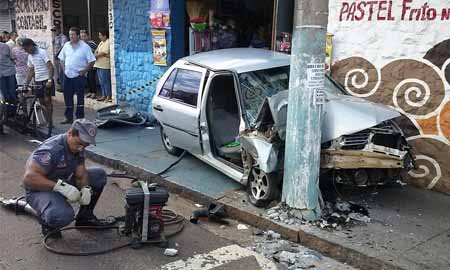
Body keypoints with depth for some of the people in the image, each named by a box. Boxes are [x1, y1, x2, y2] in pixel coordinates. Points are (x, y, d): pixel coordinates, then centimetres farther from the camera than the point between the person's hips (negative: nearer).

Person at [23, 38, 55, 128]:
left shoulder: (42, 52, -9)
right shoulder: (30, 57, 13)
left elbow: (50, 67, -16)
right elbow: (30, 71, 19)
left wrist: (50, 80, -25)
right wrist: (26, 84, 14)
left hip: (46, 80, -7)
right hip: (38, 81, 7)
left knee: (47, 100, -9)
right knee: (42, 102, 7)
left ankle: (50, 121, -4)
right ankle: (47, 121, 15)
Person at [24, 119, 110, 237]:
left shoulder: (78, 148, -3)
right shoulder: (51, 149, -30)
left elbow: (81, 174, -3)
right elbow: (29, 178, -36)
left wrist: (85, 189, -25)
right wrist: (60, 186, -43)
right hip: (40, 189, -8)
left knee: (100, 175, 0)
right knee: (64, 214, -38)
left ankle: (85, 216, 13)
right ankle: (47, 221, -1)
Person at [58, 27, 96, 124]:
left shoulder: (85, 47, -7)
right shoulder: (66, 45, 9)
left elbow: (92, 61, -8)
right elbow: (62, 59, 19)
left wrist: (84, 71, -11)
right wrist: (64, 69, 7)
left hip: (79, 76, -5)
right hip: (67, 76, 5)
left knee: (80, 98, 2)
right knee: (67, 97, 10)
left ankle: (80, 118, 10)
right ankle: (69, 117, 21)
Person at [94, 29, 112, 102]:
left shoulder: (108, 42, -10)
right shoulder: (101, 42, 18)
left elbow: (103, 52, -17)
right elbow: (96, 51, 19)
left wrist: (96, 55, -5)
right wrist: (96, 54, -3)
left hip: (105, 65, -9)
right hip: (99, 64, 9)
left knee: (106, 81, -6)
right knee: (101, 81, 11)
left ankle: (109, 96, 0)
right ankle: (104, 95, 18)